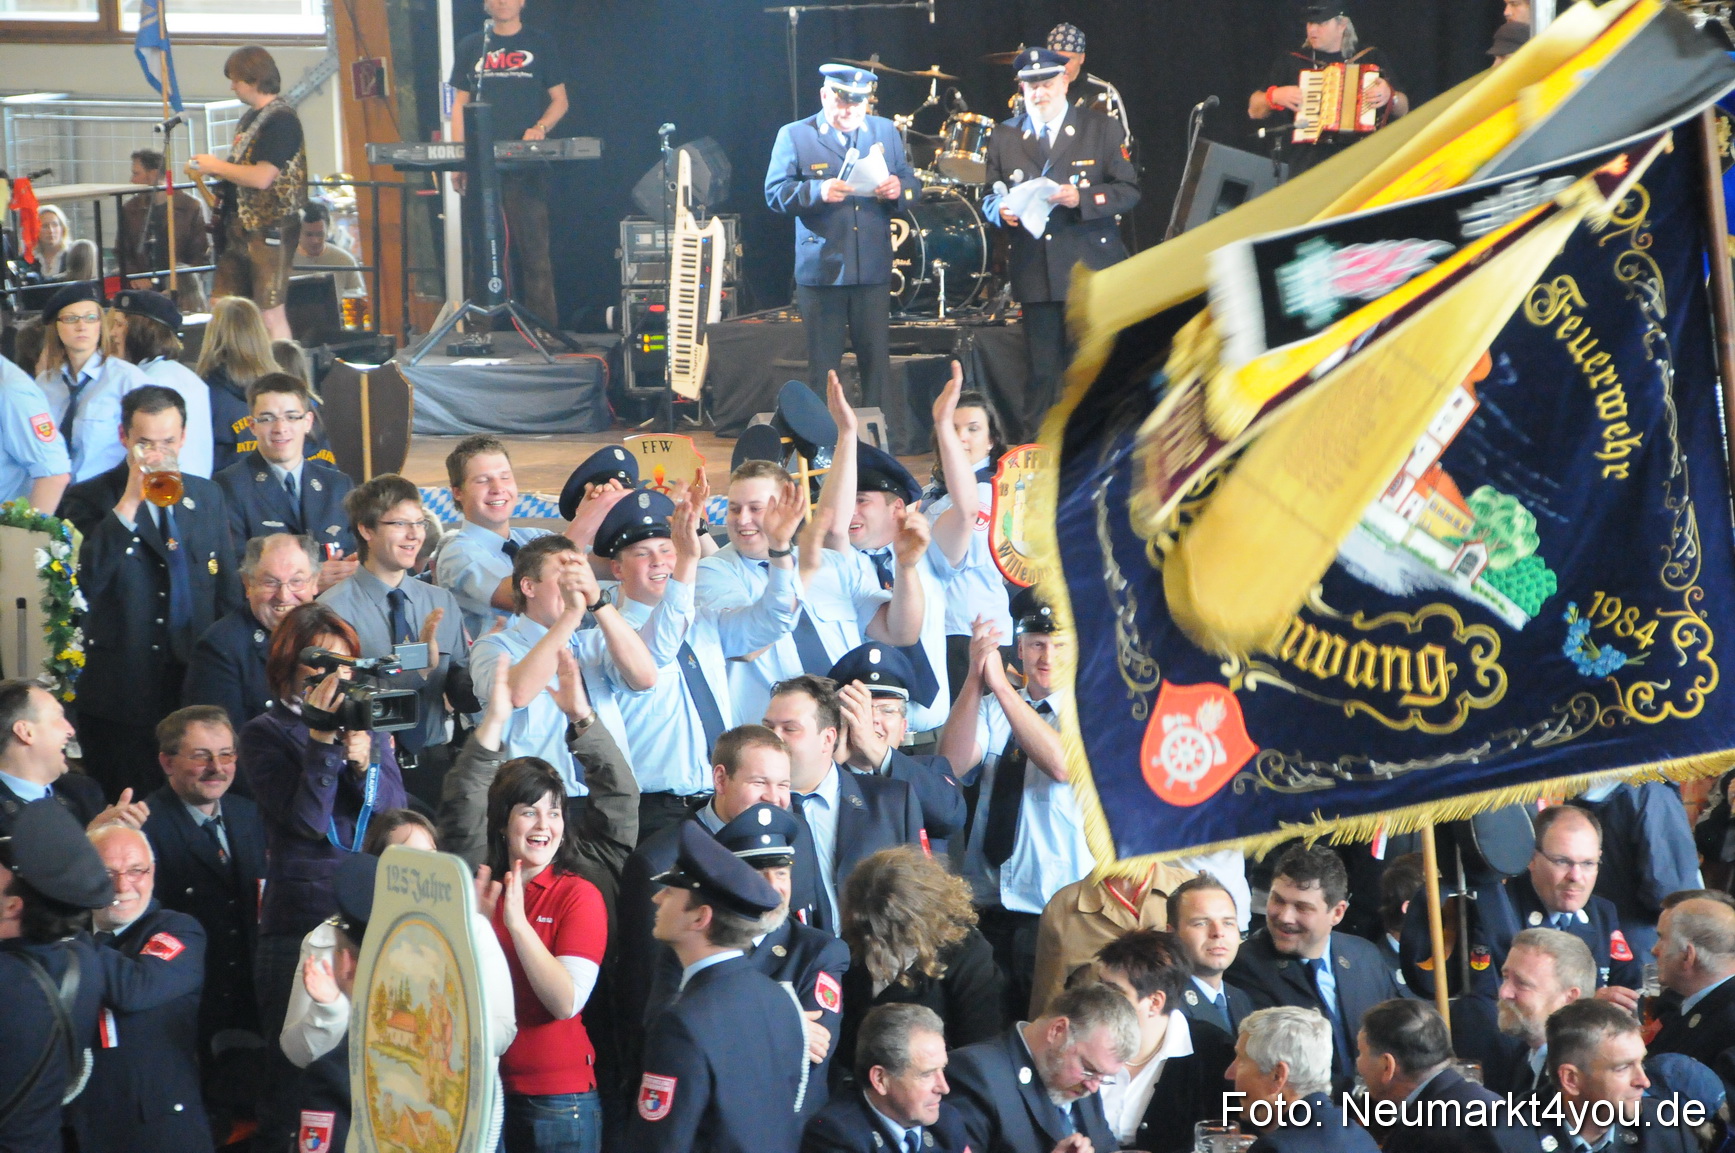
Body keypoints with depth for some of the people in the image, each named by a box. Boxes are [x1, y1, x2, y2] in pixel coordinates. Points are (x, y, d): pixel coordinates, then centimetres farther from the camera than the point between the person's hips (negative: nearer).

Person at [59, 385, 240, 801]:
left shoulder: (207, 497, 11)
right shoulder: (88, 500, -4)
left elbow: (228, 592, 18)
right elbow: (85, 582, -21)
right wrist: (128, 503, -23)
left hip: (196, 685, 4)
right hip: (121, 694, -4)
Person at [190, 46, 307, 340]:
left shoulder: (281, 119, -15)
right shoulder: (250, 118, 15)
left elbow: (262, 177, -22)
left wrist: (217, 166, -10)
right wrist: (209, 171, 11)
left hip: (270, 228, -10)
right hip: (240, 227, 10)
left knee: (270, 313, -7)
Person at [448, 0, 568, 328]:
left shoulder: (541, 45, 8)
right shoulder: (471, 47, 13)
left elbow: (559, 100, 10)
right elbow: (460, 104, 13)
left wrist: (540, 128, -11)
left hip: (528, 164, -2)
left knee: (534, 249, -6)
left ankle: (544, 329, -6)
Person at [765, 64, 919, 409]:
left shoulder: (886, 132, 13)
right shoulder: (794, 136, 2)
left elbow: (912, 185, 13)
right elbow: (775, 193, -6)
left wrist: (899, 188, -12)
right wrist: (817, 191, -24)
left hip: (873, 273, 3)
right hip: (821, 273, -2)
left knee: (877, 363, 3)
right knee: (823, 368, 2)